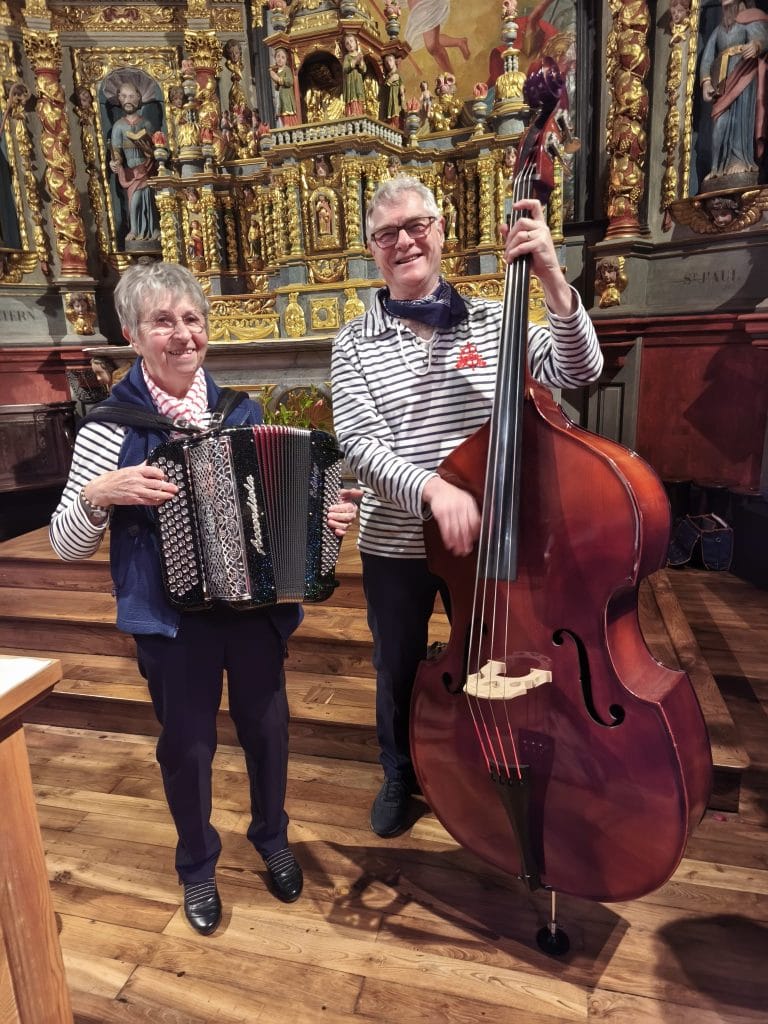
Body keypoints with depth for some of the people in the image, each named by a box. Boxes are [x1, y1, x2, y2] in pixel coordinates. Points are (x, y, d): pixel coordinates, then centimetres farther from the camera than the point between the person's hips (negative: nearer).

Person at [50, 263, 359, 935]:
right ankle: (197, 866, 42)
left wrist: (325, 516, -9)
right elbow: (66, 546, -6)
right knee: (187, 743, 14)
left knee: (266, 726, 17)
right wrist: (99, 493, -24)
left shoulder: (241, 412, 0)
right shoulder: (111, 427, -10)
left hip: (254, 602, 3)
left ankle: (272, 839, 46)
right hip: (171, 615, -2)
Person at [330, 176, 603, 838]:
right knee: (398, 672, 19)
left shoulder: (491, 319, -1)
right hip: (394, 545, 0)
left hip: (482, 539, 1)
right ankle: (399, 775, 48)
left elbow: (580, 371, -12)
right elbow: (359, 444, -16)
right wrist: (431, 488, -34)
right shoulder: (356, 342, -4)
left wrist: (552, 280, -26)